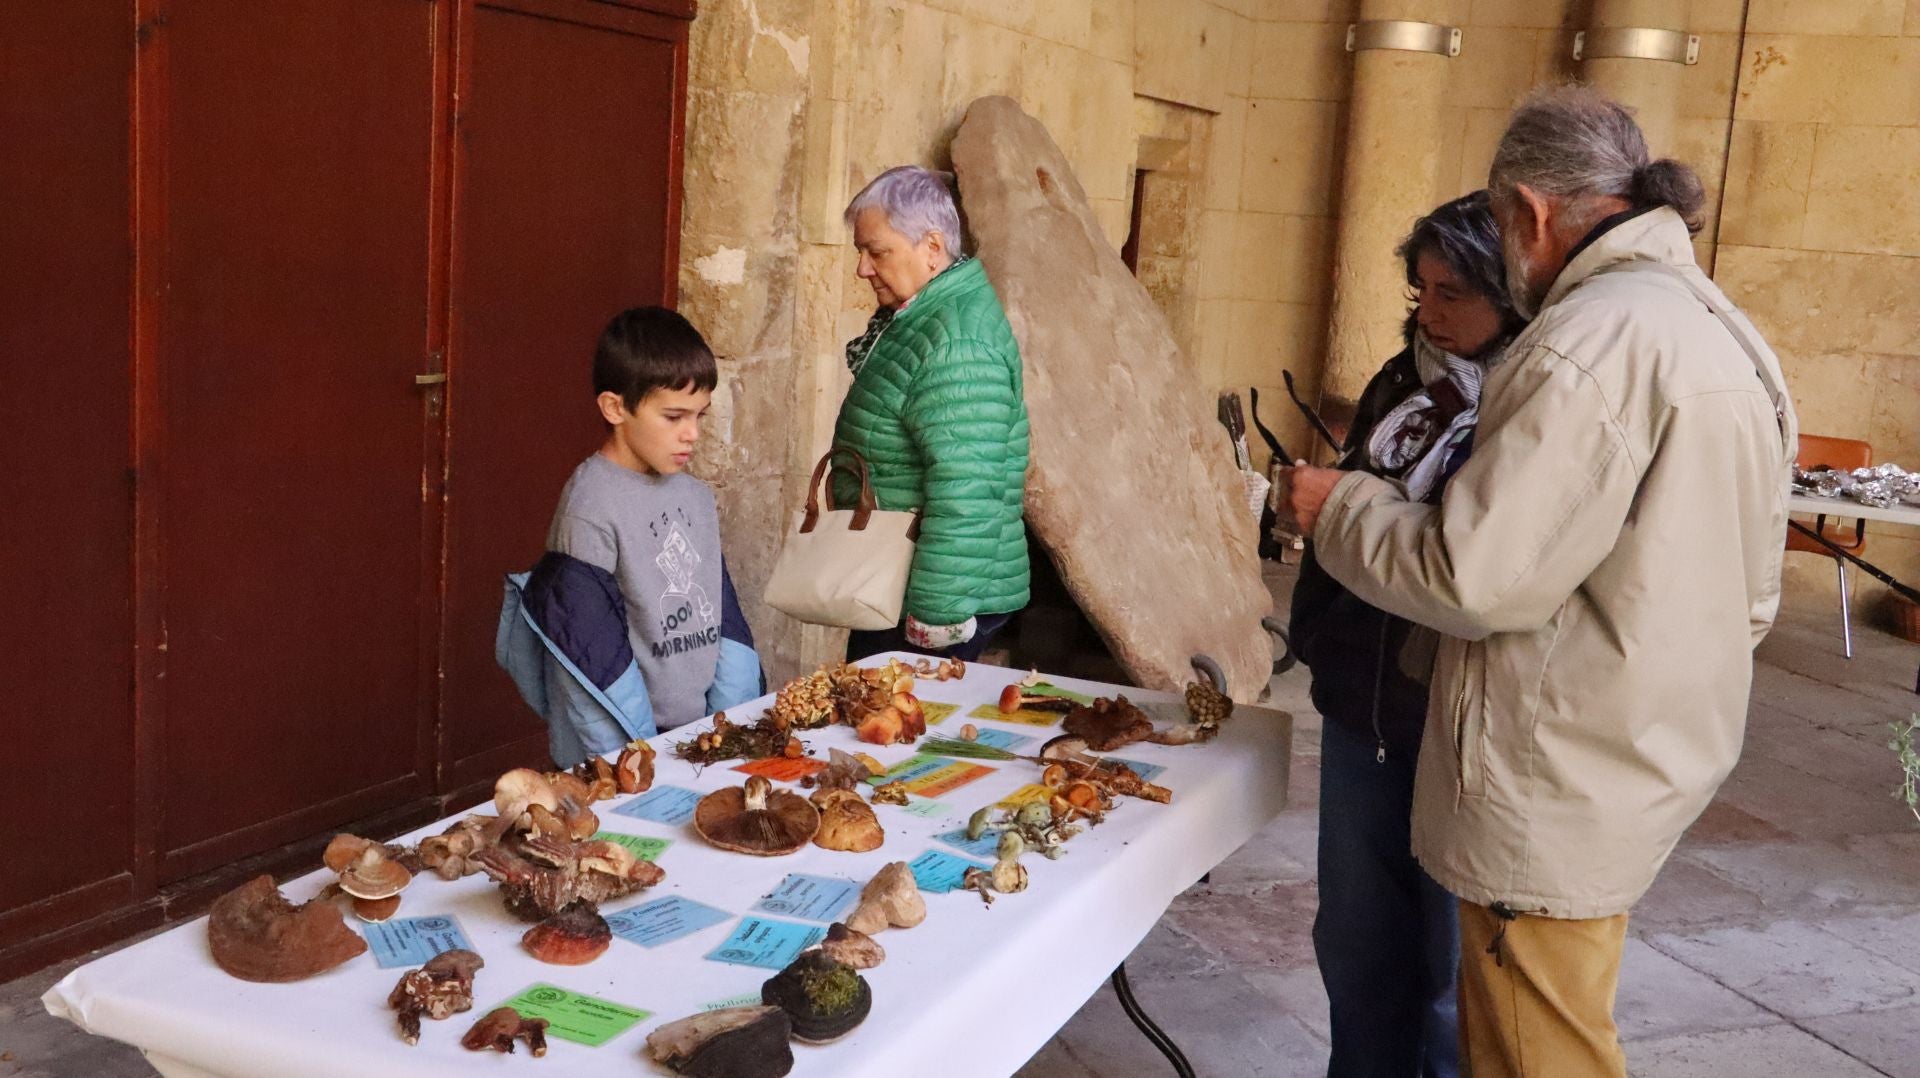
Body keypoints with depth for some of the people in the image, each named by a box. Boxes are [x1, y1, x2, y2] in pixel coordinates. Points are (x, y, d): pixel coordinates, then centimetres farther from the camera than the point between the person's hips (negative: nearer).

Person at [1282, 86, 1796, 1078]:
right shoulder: (1720, 331, 11)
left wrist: (1340, 506, -6)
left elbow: (1475, 579, -22)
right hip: (1640, 762, 10)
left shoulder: (1595, 342, -21)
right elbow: (1748, 601, 16)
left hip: (1560, 791, -9)